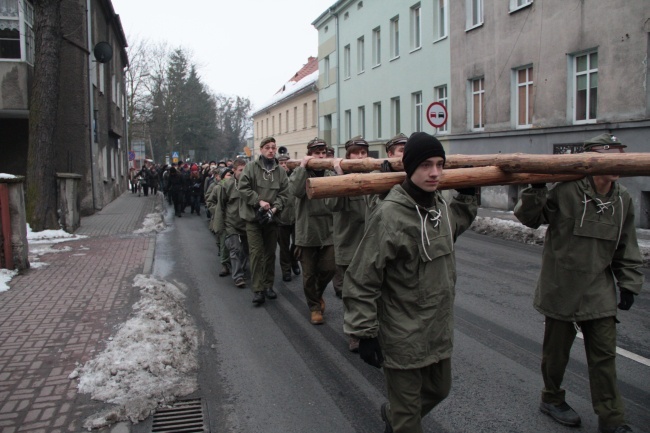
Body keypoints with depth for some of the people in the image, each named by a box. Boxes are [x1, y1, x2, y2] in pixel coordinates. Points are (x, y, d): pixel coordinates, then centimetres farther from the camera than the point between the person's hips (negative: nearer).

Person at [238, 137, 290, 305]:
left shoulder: (280, 171, 5)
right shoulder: (251, 167, -3)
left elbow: (284, 193, 1)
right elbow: (243, 188, -9)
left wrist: (275, 207, -14)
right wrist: (259, 201, -16)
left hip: (272, 218, 3)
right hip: (253, 217, -3)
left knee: (270, 253, 11)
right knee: (256, 253, -6)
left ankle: (268, 285, 23)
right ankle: (257, 289, -2)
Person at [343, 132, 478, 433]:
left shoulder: (440, 206, 1)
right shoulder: (389, 214, -23)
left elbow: (457, 223, 30)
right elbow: (362, 280, -20)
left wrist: (468, 194, 23)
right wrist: (365, 334, -17)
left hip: (439, 332, 8)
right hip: (402, 339, -8)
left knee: (438, 390, 28)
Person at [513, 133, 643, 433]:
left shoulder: (623, 200, 4)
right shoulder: (565, 190, -15)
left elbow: (626, 249, 13)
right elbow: (529, 218, -9)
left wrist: (629, 284, 9)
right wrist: (536, 191, -26)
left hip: (600, 292, 5)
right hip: (562, 287, -5)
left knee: (605, 354, 8)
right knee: (557, 349, 11)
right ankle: (551, 399, 34)